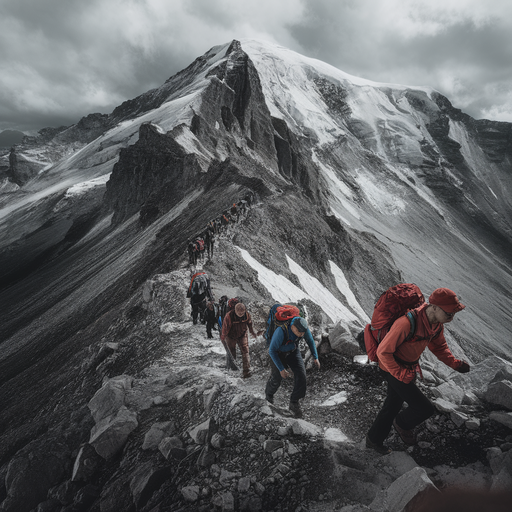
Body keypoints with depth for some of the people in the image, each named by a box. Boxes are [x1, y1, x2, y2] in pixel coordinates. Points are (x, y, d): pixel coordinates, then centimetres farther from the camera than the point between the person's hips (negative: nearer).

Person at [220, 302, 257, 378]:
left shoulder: (247, 314, -18)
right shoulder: (229, 316, -30)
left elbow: (250, 324, 2)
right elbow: (225, 328, -18)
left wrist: (253, 333, 14)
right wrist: (223, 338, -7)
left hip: (242, 335, 2)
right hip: (231, 337, -2)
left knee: (245, 352, -7)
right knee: (231, 353, 11)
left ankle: (247, 371, -3)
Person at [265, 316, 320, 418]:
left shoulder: (303, 326, -28)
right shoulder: (281, 331, -43)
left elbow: (310, 340, -6)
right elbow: (272, 351, -32)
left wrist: (316, 357, -9)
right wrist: (281, 369, -30)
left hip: (293, 351, 4)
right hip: (278, 353, -3)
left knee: (301, 374, -13)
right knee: (277, 378, 11)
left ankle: (294, 403, 4)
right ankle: (269, 393, 47)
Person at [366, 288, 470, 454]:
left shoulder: (437, 322, -10)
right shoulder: (407, 323, -37)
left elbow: (439, 346, 10)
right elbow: (383, 351, -30)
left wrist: (455, 363, -5)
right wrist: (401, 375, -26)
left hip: (409, 369, 9)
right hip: (393, 368, -9)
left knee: (393, 406, 23)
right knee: (425, 408, -7)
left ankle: (374, 440, 44)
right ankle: (402, 423, 26)